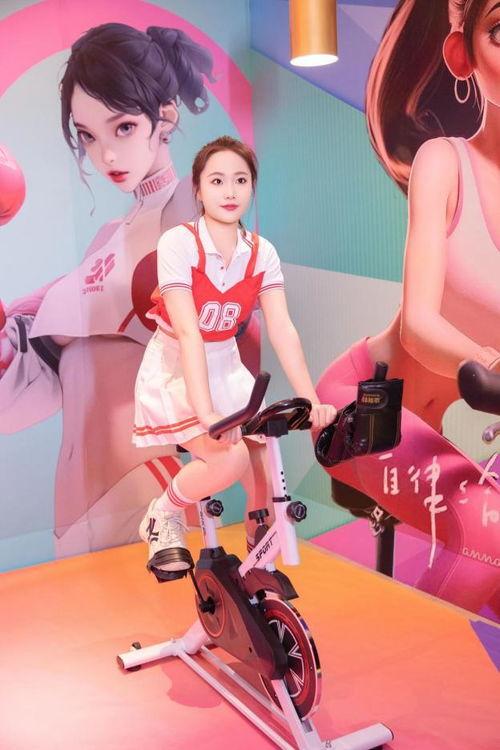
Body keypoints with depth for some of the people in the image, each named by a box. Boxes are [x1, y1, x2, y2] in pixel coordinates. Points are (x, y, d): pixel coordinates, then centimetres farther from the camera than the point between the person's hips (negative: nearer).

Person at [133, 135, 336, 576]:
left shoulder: (262, 253, -5)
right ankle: (162, 516, 3)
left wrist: (312, 401, -22)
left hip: (227, 370, 5)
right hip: (175, 373, -5)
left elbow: (283, 330, -12)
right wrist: (205, 412, -36)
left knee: (266, 483, -3)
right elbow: (188, 332, -28)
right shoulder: (179, 243, -19)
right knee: (229, 460, -26)